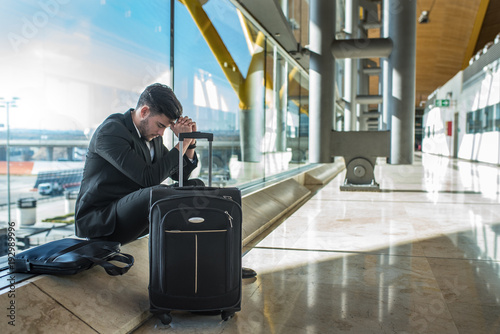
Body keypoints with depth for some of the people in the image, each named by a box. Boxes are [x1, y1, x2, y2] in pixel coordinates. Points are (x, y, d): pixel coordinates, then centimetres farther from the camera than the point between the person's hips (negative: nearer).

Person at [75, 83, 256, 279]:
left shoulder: (151, 134, 8)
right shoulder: (110, 132, -18)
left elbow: (180, 175, 14)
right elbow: (149, 178, -28)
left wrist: (190, 142, -3)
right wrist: (182, 143, -20)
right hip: (100, 221, -9)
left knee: (196, 187, 0)